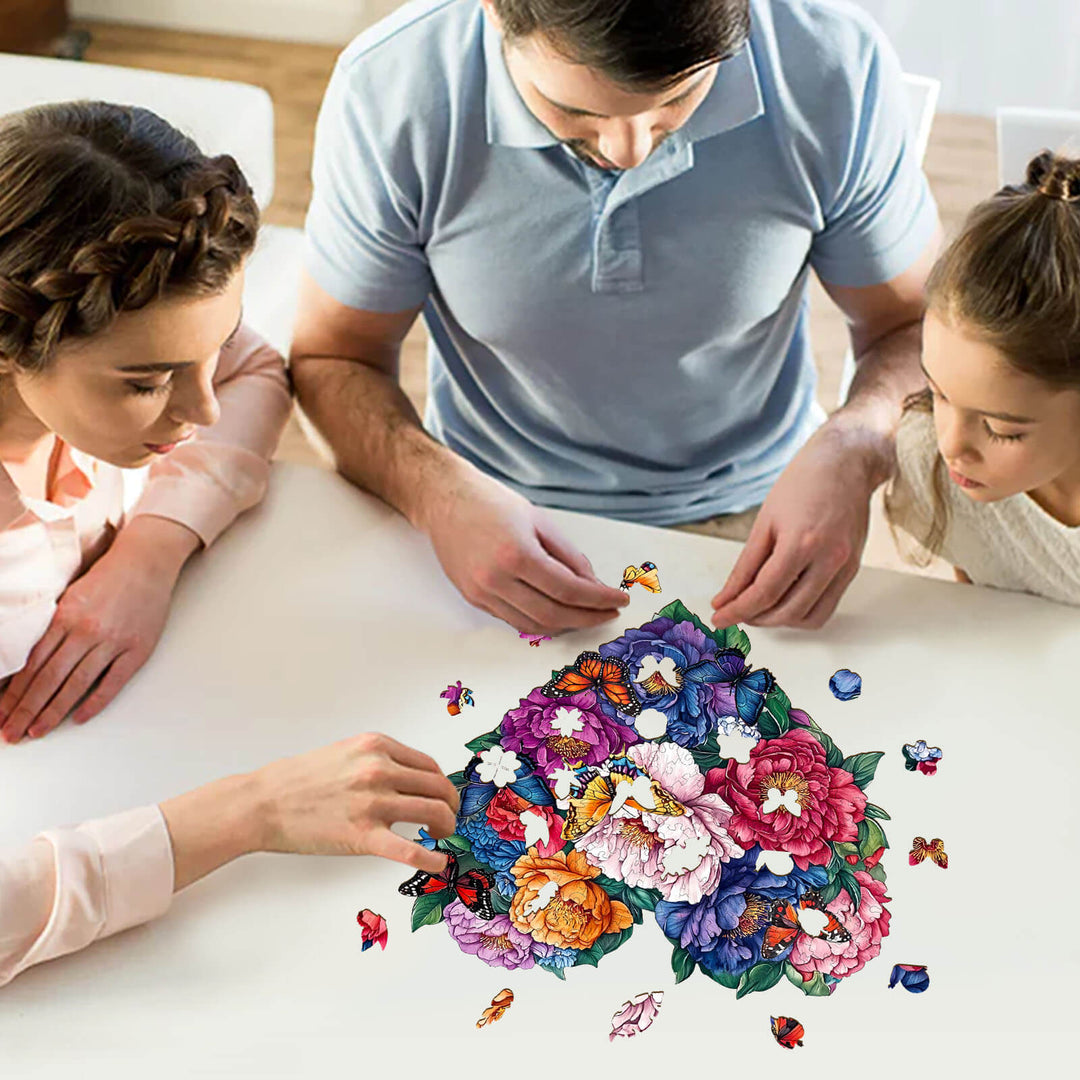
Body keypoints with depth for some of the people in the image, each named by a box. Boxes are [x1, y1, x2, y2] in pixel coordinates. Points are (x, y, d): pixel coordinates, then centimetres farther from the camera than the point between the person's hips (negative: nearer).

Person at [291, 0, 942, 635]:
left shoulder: (834, 64, -18)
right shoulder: (387, 88, -19)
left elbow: (916, 325, -3)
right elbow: (333, 358, -6)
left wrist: (852, 450, -25)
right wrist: (440, 494, -27)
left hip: (746, 518, 0)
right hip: (496, 514, 0)